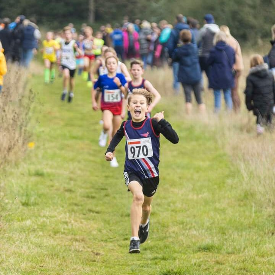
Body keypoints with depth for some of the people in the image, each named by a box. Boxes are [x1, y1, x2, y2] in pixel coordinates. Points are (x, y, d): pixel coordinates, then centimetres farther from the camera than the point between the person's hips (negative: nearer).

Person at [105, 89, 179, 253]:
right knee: (138, 196, -29)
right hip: (132, 171, 0)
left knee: (146, 205, 21)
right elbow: (118, 136, 22)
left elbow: (175, 139, -25)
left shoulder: (153, 124, -15)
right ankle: (135, 239, -28)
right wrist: (110, 151, 9)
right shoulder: (126, 126, -5)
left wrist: (162, 121, -30)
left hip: (151, 172, 0)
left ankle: (144, 223, 60)